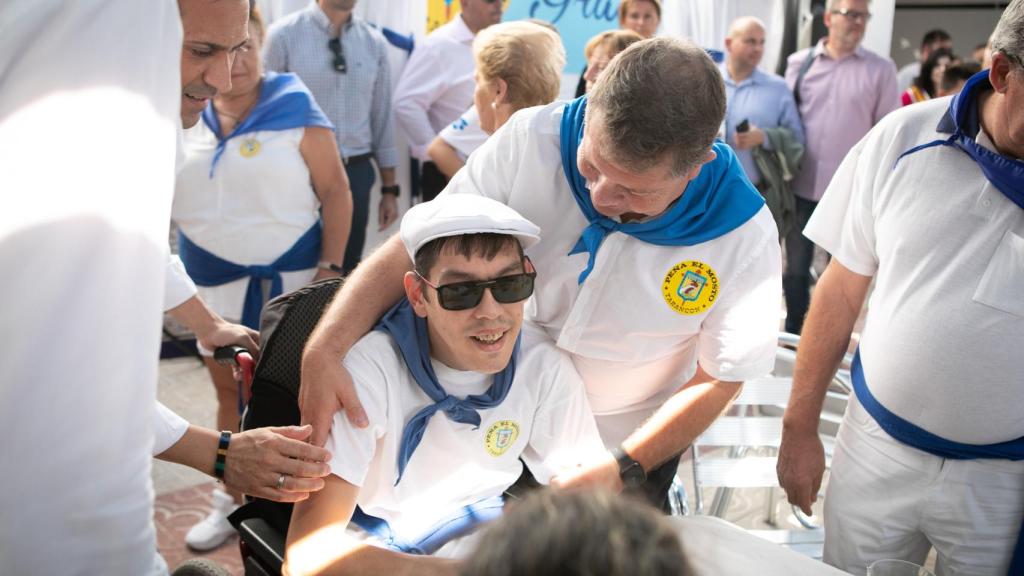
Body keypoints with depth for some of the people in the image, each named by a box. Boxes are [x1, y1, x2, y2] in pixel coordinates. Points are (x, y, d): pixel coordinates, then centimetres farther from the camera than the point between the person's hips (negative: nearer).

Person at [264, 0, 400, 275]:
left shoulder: (374, 42, 5)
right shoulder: (284, 35, -5)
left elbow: (382, 116, 10)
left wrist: (389, 189, 11)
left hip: (356, 174, 3)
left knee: (346, 274, 13)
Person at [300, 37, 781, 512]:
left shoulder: (745, 239, -25)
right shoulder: (532, 141, -25)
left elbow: (717, 380, -13)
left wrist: (623, 470, -22)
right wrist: (323, 351, -34)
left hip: (629, 447, -1)